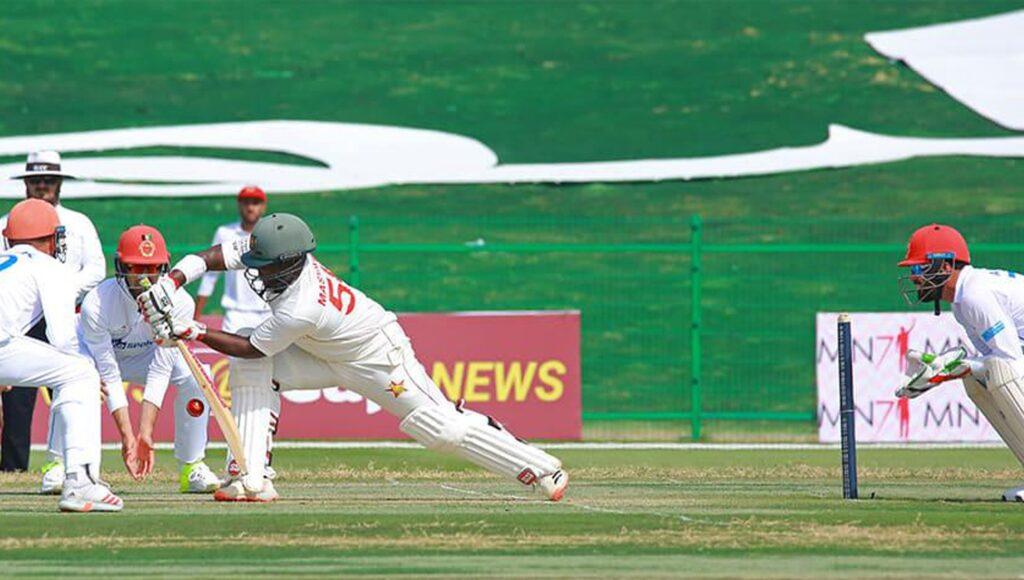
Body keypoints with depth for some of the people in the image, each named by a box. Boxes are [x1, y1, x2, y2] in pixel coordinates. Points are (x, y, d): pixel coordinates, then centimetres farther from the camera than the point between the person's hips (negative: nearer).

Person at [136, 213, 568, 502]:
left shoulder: (299, 311, -40)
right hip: (328, 356, 9)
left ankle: (542, 471, 7)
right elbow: (214, 256, -13)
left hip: (378, 359, -9)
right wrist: (171, 281, -27)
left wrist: (192, 331, -24)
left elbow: (250, 347, -26)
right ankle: (253, 480, -7)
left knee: (442, 427, -6)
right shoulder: (278, 252, -20)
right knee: (249, 372, -8)